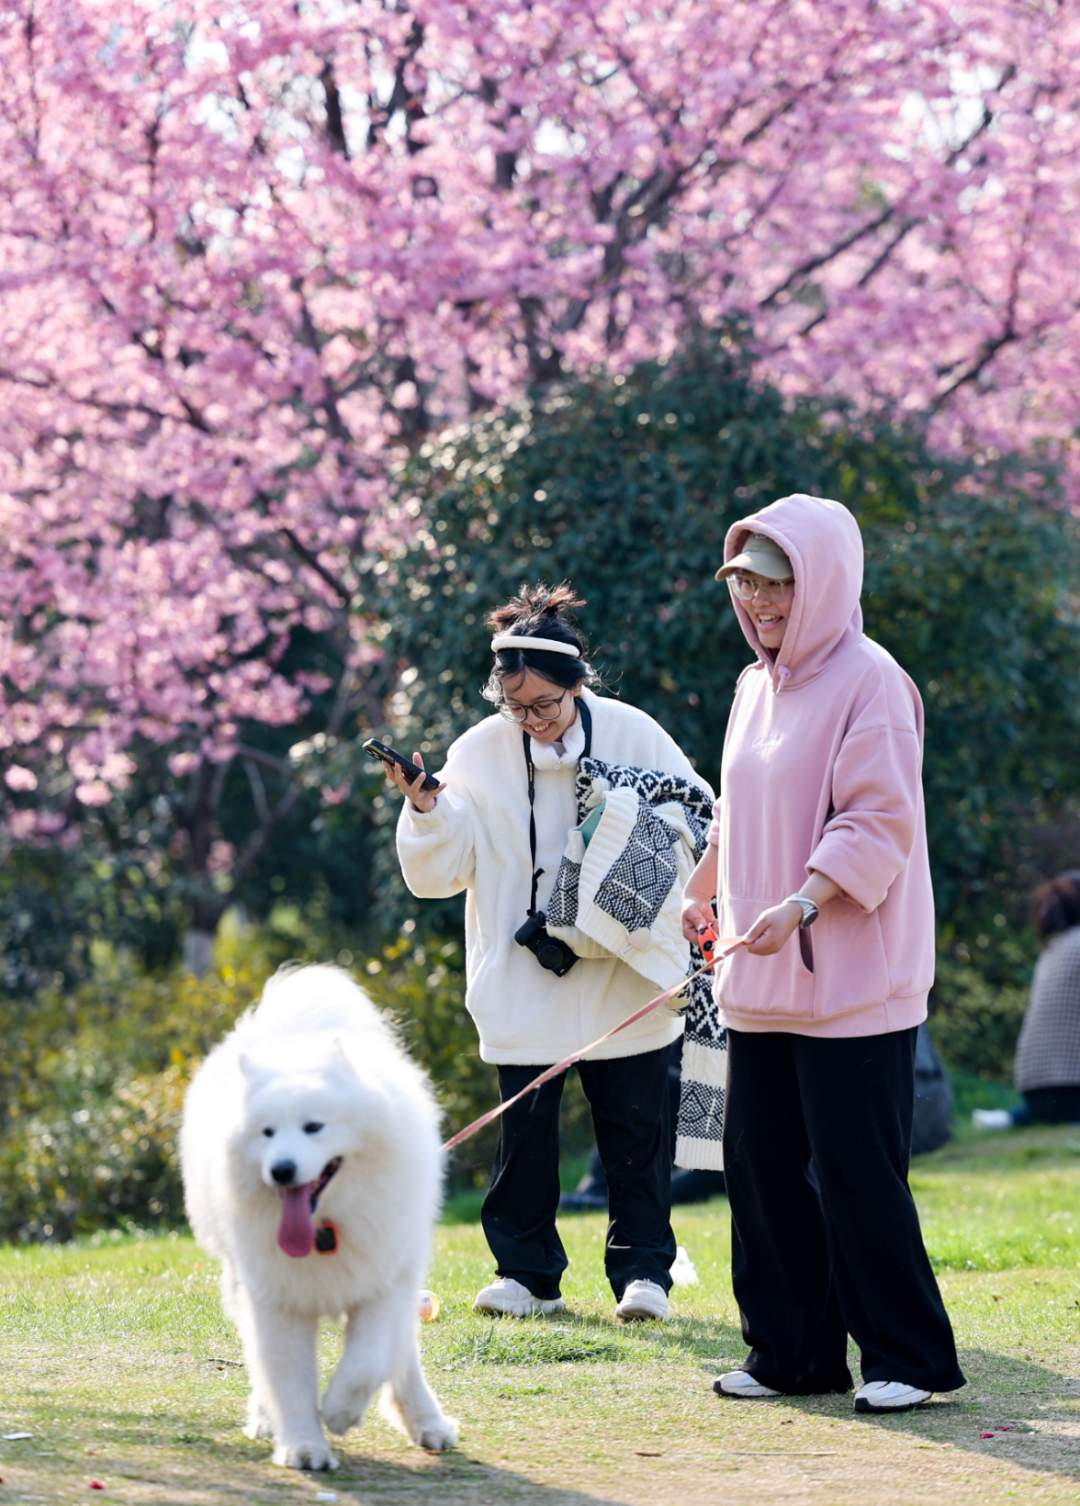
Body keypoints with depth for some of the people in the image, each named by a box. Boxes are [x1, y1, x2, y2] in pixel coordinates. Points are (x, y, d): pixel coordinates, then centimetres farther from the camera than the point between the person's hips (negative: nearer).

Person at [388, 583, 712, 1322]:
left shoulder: (631, 734, -5)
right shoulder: (479, 752, -4)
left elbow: (699, 819, 7)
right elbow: (437, 874, -1)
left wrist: (685, 902, -7)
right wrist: (425, 810, -18)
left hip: (624, 977, 0)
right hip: (523, 979, 0)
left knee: (635, 1126, 4)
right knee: (525, 1129, 3)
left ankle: (642, 1270, 13)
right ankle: (527, 1274, 13)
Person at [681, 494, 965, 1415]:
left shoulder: (868, 682, -10)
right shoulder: (756, 686, 15)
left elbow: (880, 821, -17)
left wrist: (801, 905, -27)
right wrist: (704, 890, 26)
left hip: (852, 981, -8)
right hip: (761, 983, 8)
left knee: (855, 1169, -7)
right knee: (761, 1165, 7)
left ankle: (908, 1358, 3)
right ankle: (792, 1354, 16)